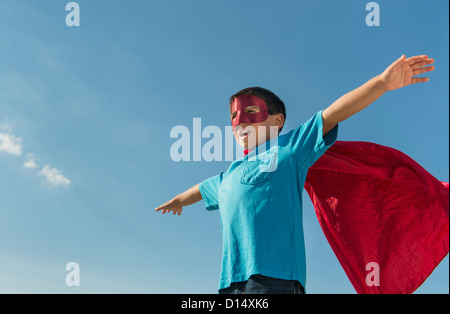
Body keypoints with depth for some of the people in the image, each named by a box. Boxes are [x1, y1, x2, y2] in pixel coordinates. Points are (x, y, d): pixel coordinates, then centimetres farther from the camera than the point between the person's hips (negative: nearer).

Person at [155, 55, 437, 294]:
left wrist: (382, 82, -8)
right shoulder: (229, 175, 30)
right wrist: (176, 201, 69)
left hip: (275, 276, -6)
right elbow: (201, 190, 50)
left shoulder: (289, 148, 13)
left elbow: (331, 114, 1)